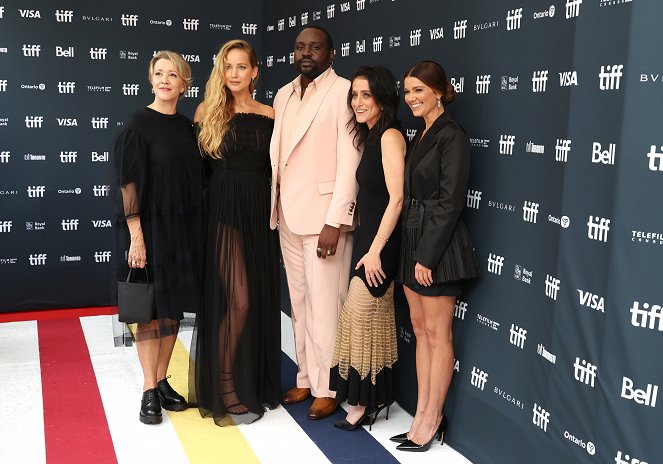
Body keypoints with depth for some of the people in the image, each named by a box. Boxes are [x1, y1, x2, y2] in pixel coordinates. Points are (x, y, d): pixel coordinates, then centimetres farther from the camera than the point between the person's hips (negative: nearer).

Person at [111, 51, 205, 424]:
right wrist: (135, 235, -18)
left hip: (185, 229, 5)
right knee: (151, 308, 1)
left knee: (174, 307, 10)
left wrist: (197, 230, 9)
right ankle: (149, 391, 11)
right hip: (150, 227, -5)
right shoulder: (139, 124, -8)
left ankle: (162, 381, 22)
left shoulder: (187, 127, 9)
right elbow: (128, 183, -12)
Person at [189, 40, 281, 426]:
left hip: (260, 213, 3)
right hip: (224, 210, -3)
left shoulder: (269, 115, 7)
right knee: (237, 300, -8)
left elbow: (276, 166, 11)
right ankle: (222, 383, 8)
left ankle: (255, 379, 25)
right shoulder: (208, 111, 1)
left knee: (261, 298, 8)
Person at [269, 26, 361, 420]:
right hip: (288, 216, 7)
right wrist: (274, 207, 8)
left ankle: (328, 389, 11)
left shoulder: (344, 92, -7)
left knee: (324, 305, -2)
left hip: (323, 216, -7)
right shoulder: (284, 95, 15)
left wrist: (334, 223, -18)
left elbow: (350, 161, -13)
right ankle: (306, 379, 25)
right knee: (300, 303, 13)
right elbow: (276, 156, 16)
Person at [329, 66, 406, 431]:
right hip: (366, 234, 9)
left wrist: (375, 250, -19)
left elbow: (396, 198, -19)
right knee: (374, 318, 13)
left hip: (380, 240, -9)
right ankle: (375, 396, 23)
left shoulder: (390, 136, -14)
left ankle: (363, 400, 9)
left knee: (359, 316, -3)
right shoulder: (369, 137, 13)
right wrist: (368, 246, 8)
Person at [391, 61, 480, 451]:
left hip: (437, 246, -9)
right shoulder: (422, 136, 14)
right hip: (414, 242, 9)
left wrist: (428, 257, -19)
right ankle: (424, 415, 22)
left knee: (437, 334, 1)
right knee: (421, 330, 13)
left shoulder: (452, 137, -13)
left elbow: (449, 202, -17)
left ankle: (432, 421, 12)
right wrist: (414, 252, 13)